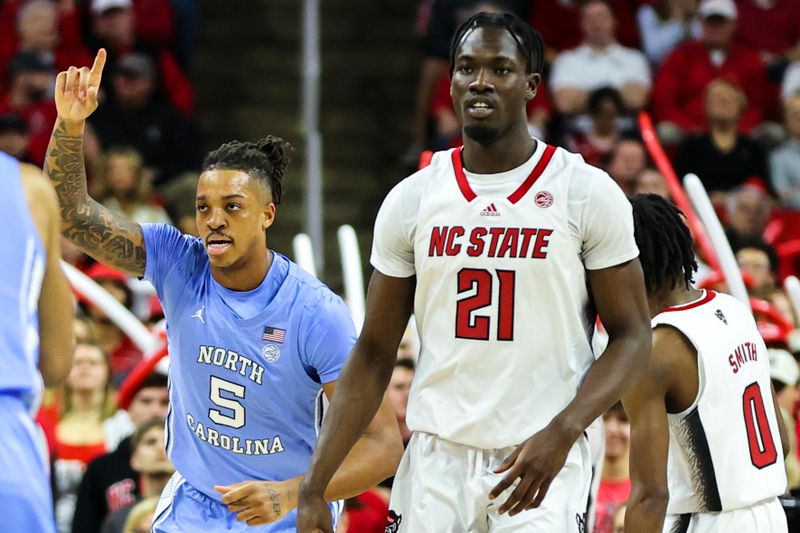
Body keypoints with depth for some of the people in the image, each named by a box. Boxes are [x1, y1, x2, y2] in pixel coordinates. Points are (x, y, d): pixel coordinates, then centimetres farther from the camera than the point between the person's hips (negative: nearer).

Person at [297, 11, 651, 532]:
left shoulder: (588, 193, -2)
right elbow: (374, 356, 9)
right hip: (437, 458, 3)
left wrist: (562, 433, -18)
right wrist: (314, 488, 2)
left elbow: (631, 337, -1)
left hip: (544, 458, -3)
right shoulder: (411, 201, 6)